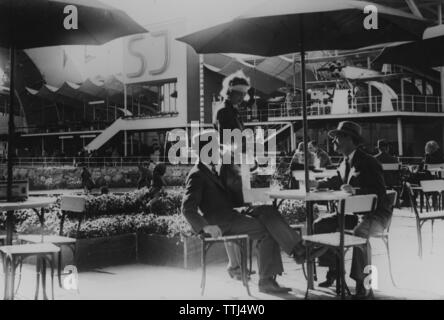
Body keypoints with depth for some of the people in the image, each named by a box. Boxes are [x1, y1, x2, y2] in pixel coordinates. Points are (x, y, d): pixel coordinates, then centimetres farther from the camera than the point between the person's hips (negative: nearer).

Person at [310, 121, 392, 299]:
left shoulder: (368, 162, -17)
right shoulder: (344, 163, 9)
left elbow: (379, 192, -24)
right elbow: (337, 182, 29)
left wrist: (355, 190, -35)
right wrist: (319, 184, 16)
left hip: (376, 212, -8)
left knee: (360, 232, -39)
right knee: (320, 225, -2)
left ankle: (360, 282, -24)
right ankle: (333, 270, 10)